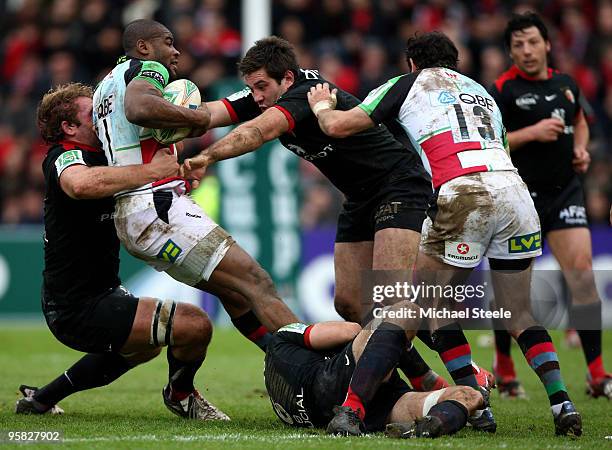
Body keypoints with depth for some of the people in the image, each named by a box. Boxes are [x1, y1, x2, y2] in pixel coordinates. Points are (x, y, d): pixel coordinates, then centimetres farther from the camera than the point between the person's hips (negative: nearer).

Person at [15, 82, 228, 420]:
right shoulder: (66, 157, -18)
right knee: (196, 325, -20)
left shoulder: (96, 156, 12)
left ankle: (40, 399, 37)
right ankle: (181, 395, 12)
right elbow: (81, 184, -43)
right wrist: (152, 170, -35)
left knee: (145, 346, 39)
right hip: (82, 310, -11)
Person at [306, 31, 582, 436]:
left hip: (465, 196, -5)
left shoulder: (409, 84, 17)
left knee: (429, 301, 11)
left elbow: (338, 126, 13)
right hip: (515, 190, 5)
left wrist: (322, 106, 35)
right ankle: (561, 403, 0)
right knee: (519, 316, 15)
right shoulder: (481, 91, 33)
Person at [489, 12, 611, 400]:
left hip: (565, 190, 3)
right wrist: (531, 132, -19)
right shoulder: (503, 90, -7)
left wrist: (581, 149, 8)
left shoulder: (566, 84, 8)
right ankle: (504, 368, 24)